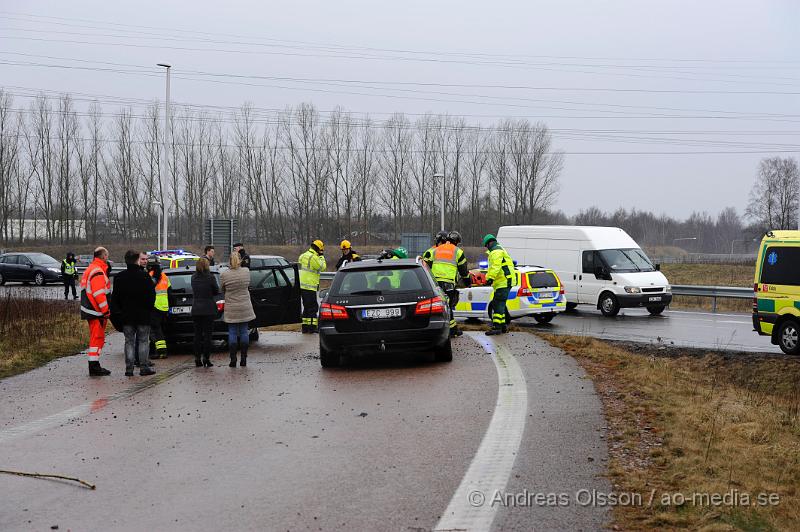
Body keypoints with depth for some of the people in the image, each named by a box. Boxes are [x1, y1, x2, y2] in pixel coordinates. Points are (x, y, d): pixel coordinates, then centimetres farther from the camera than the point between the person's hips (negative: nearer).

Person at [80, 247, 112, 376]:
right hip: (96, 312, -11)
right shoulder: (98, 272, -16)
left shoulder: (90, 269, 18)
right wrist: (106, 311, -18)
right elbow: (99, 294, -22)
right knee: (97, 338, -7)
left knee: (97, 338, 16)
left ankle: (95, 366, 22)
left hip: (91, 311, 11)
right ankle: (94, 367, -7)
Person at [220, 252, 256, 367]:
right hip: (245, 307, 2)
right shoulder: (246, 272, -5)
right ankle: (244, 359, 9)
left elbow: (222, 289, 2)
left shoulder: (224, 275, -11)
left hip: (231, 309, -2)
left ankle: (233, 359, 2)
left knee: (232, 333, 4)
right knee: (244, 332, 9)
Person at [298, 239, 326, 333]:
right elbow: (322, 267, -9)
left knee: (307, 307, 14)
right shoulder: (313, 257, -15)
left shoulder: (303, 256, 16)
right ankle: (312, 327, -10)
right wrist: (321, 257, 2)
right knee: (313, 307, -6)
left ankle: (305, 327, 15)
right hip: (309, 287, -9)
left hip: (302, 285, 9)